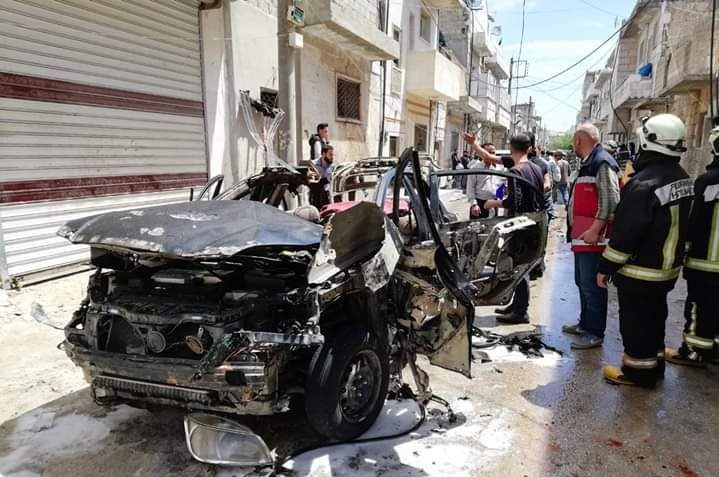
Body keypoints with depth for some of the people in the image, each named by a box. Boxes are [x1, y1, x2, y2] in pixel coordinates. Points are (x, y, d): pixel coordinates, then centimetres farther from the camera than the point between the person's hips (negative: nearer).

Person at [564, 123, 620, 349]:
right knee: (582, 282, 18)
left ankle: (595, 333, 4)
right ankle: (585, 323, 31)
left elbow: (611, 201, -20)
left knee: (592, 285, -5)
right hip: (582, 236, 11)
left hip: (593, 237, -11)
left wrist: (594, 231, -24)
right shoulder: (588, 163, 20)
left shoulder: (602, 163, -12)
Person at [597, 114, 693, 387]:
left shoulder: (644, 183, -24)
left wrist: (606, 267, -16)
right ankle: (654, 364, 36)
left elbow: (626, 232, -24)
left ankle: (638, 371, 18)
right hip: (668, 268, 9)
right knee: (655, 316, 21)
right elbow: (678, 224, 14)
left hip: (639, 272, -9)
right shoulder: (682, 178, 5)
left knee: (636, 321, 5)